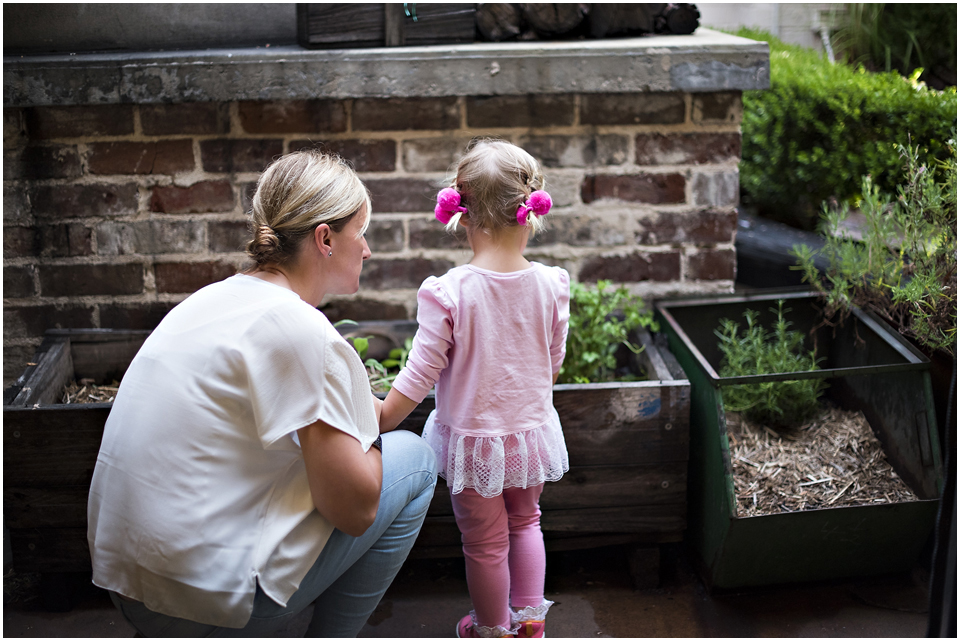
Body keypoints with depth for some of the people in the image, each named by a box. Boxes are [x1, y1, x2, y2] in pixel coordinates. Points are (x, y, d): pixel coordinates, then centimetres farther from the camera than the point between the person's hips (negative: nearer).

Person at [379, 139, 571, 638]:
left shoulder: (447, 293, -24)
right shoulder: (551, 286, -12)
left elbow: (419, 376, -19)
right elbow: (553, 364, 2)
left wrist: (378, 423, -5)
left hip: (472, 436, -3)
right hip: (531, 430, 3)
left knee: (485, 540, 16)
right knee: (525, 521, 27)